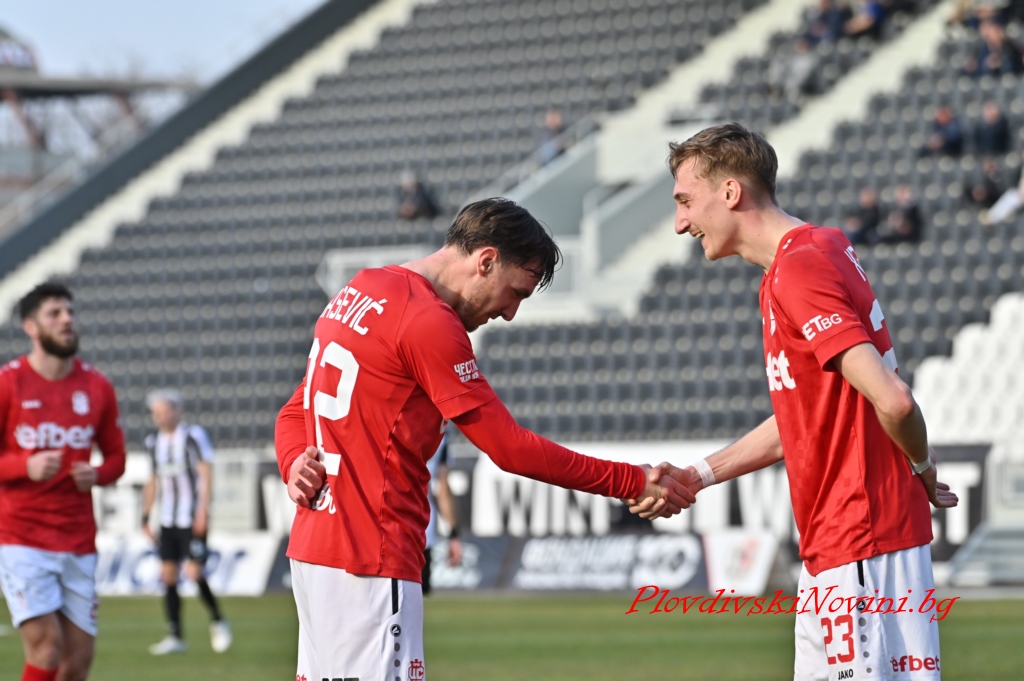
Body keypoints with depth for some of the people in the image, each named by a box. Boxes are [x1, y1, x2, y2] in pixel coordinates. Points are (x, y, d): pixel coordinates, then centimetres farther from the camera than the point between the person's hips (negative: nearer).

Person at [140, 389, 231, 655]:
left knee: (193, 572, -12)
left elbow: (206, 474, -10)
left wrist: (203, 511, -16)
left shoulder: (193, 436, -7)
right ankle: (175, 637, 4)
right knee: (167, 574, 1)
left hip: (192, 520, -6)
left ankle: (217, 622, 10)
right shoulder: (153, 442, 11)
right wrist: (145, 516, 16)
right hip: (168, 521, 6)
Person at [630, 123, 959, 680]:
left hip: (859, 548, -10)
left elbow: (891, 399, -26)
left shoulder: (798, 271, -17)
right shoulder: (821, 251, 15)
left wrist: (921, 467, -6)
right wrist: (697, 476, 16)